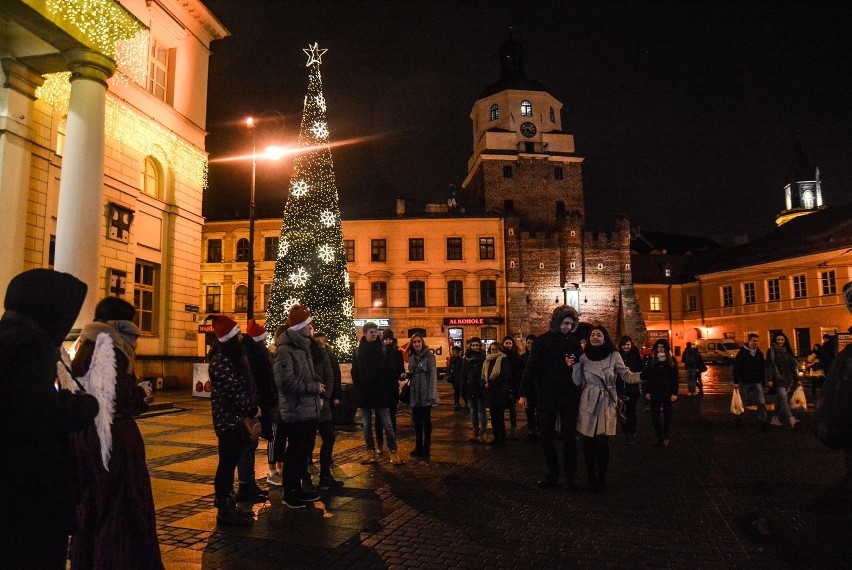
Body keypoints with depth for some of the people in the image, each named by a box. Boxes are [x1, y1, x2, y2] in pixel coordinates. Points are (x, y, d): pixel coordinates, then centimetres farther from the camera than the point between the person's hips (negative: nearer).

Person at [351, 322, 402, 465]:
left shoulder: (383, 350, -2)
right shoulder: (358, 351, 4)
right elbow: (355, 373, 7)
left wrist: (389, 389, -10)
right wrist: (358, 389, -2)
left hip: (381, 394, -2)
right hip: (364, 395, 3)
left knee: (387, 425, -1)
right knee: (366, 426, 10)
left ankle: (393, 451, 8)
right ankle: (370, 451, 21)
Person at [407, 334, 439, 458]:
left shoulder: (429, 356, -8)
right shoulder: (411, 357, 11)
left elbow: (433, 375, -13)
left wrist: (431, 394, -19)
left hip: (425, 394, -6)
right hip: (414, 394, 6)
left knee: (426, 420, 1)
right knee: (417, 420, 11)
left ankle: (426, 448, 8)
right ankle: (418, 447, 20)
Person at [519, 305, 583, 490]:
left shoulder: (574, 341, 2)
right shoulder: (542, 341, -3)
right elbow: (531, 367, -6)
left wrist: (573, 364, -13)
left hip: (569, 396, 1)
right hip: (546, 395, 0)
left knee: (569, 437, 5)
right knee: (547, 437, 7)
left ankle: (570, 478, 15)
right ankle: (551, 475, 19)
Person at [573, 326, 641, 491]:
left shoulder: (614, 356, -1)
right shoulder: (584, 357, 4)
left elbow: (626, 375, -6)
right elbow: (577, 382, 2)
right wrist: (574, 366, -11)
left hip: (607, 404, -1)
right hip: (588, 403, 1)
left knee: (603, 442, 0)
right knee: (588, 442, 3)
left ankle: (601, 478, 19)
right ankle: (591, 478, 19)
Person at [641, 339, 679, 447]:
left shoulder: (672, 361, 1)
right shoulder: (651, 360, 2)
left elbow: (675, 378, 0)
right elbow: (646, 377, 2)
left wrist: (674, 393, -6)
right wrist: (647, 392, -3)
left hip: (667, 392, -1)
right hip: (654, 392, 1)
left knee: (667, 415, 8)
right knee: (654, 416, 1)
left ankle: (665, 437, 22)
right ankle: (659, 437, 14)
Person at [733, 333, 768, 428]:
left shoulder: (759, 353, 7)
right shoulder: (742, 353, -7)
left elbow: (763, 368, 15)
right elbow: (736, 368, -9)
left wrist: (763, 381, 13)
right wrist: (736, 382, -13)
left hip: (757, 382, 3)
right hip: (744, 383, -3)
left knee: (761, 403, -6)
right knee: (742, 403, 7)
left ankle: (762, 422, 0)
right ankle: (738, 419, 24)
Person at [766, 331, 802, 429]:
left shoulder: (787, 351, 15)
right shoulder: (772, 351, 0)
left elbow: (793, 366, 17)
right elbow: (769, 366, -6)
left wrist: (797, 379, 14)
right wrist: (769, 380, -14)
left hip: (787, 379, 5)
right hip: (778, 379, -5)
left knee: (780, 400, 8)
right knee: (784, 399, -18)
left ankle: (775, 419, 17)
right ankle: (791, 420, -28)